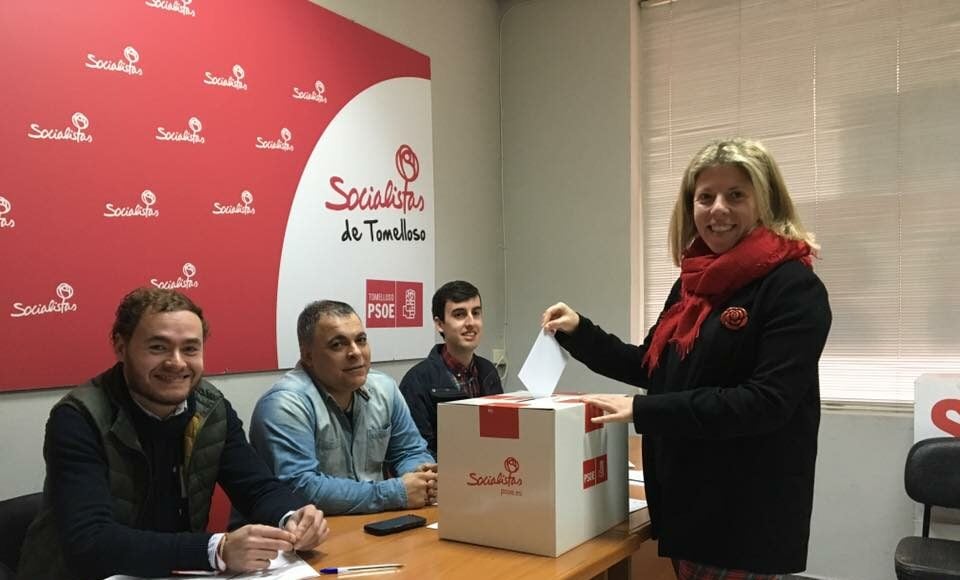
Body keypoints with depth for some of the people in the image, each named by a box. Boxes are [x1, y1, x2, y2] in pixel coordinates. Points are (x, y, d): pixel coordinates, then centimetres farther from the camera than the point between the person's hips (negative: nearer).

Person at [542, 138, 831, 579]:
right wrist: (578, 331, 5)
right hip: (685, 498, 7)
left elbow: (766, 402, -23)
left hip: (748, 512, -7)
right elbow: (653, 367, 17)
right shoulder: (693, 284, 8)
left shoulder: (793, 287, -14)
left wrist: (644, 411, -24)